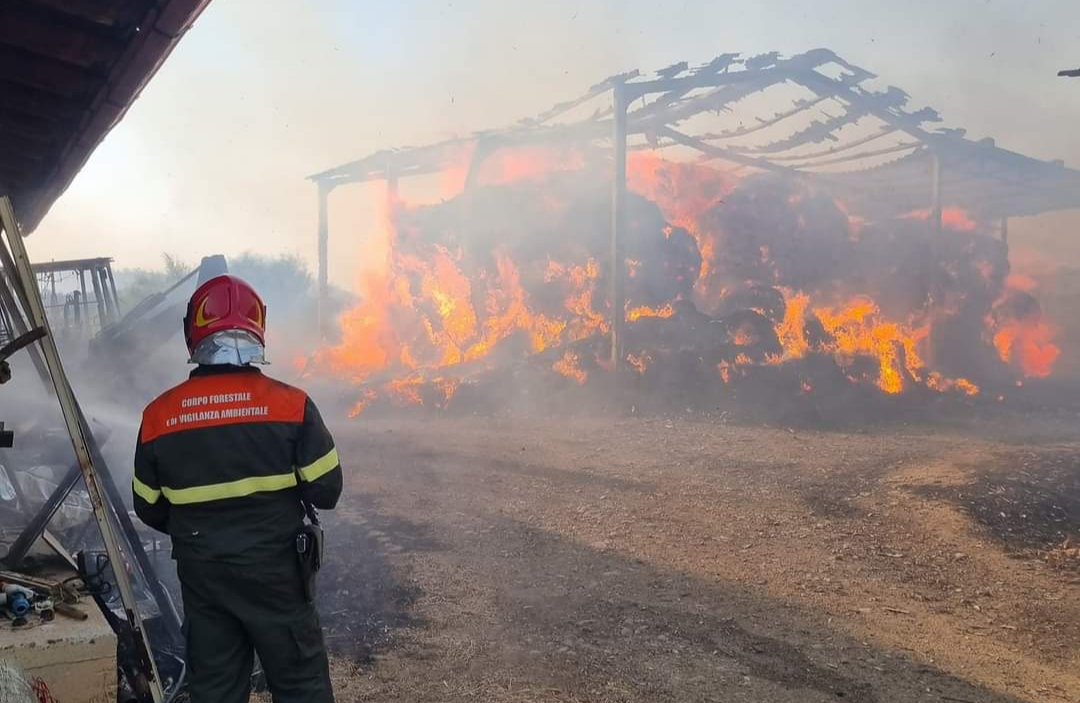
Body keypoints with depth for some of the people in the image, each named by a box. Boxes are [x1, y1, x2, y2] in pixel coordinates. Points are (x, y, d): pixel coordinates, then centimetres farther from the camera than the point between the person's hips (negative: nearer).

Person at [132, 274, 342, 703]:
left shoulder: (158, 416, -6)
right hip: (274, 570, -3)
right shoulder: (291, 404, -15)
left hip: (201, 575, 3)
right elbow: (326, 490, -10)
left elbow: (150, 510, 3)